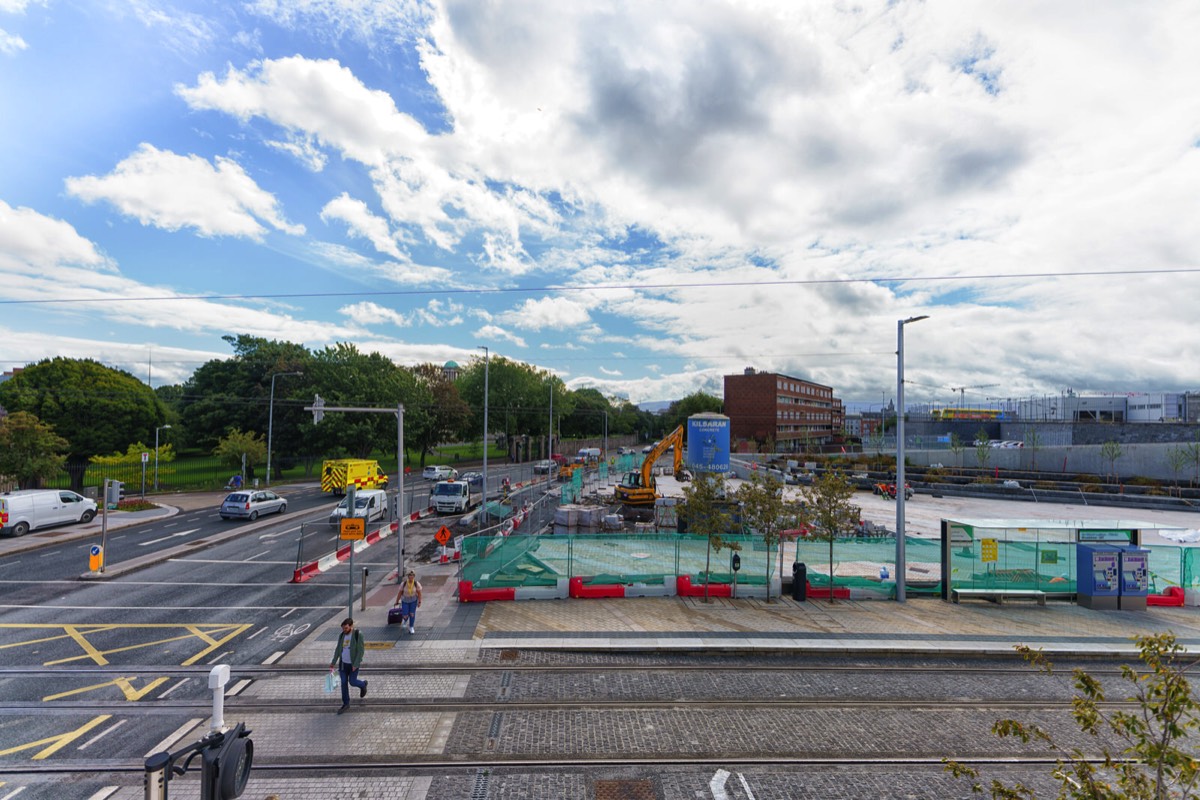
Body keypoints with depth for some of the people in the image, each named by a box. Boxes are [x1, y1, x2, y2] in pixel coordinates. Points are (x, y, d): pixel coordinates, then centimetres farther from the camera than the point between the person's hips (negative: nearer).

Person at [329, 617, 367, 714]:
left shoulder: (358, 635, -19)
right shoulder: (342, 635, -2)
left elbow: (361, 650, -19)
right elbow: (338, 649, 9)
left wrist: (356, 665, -21)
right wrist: (333, 662, 7)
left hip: (353, 664, -5)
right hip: (343, 663, 5)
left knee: (352, 682, 0)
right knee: (344, 683, 8)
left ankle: (363, 685, 33)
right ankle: (345, 703, 23)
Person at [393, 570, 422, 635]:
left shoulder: (417, 584, -20)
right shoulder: (403, 584, -21)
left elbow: (419, 593, -11)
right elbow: (400, 593, -10)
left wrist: (419, 602, -8)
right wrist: (397, 601, -1)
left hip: (413, 600, 0)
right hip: (405, 600, 0)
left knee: (412, 614, 0)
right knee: (405, 615, -3)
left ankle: (411, 627, 21)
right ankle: (404, 619, 35)